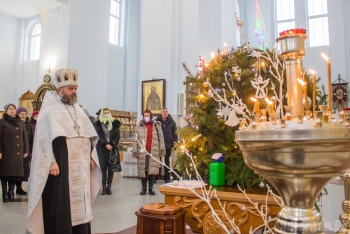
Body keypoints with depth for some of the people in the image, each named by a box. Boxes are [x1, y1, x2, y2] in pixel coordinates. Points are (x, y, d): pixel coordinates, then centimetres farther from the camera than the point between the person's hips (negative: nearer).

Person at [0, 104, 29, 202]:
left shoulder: (20, 122, 12)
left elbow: (24, 137, 12)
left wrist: (26, 150, 7)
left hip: (18, 152, 4)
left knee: (16, 173, 5)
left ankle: (11, 193, 16)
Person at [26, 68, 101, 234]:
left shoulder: (77, 110, 17)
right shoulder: (50, 110, -2)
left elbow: (89, 135, 18)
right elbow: (46, 137, -12)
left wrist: (90, 156, 10)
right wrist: (52, 162, -21)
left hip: (80, 166, 6)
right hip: (60, 165, -6)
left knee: (80, 203, 10)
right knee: (60, 204, -2)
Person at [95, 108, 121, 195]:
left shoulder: (115, 123, 10)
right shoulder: (98, 124, 7)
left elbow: (117, 136, 4)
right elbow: (99, 136, 0)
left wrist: (112, 145, -9)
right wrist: (106, 144, -13)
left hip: (112, 148, 1)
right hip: (102, 148, -1)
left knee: (111, 169, 0)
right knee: (103, 168, -3)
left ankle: (109, 187, 6)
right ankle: (104, 187, 3)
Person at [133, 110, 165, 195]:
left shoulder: (156, 125, 8)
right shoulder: (139, 126, 7)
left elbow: (161, 138, 6)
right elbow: (136, 139, 5)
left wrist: (162, 149, 1)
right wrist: (135, 151, -1)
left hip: (153, 151, 0)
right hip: (142, 151, 0)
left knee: (152, 170, -2)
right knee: (142, 170, 3)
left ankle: (151, 187, 12)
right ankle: (143, 187, 16)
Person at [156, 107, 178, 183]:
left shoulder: (172, 122, 4)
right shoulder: (157, 121, 0)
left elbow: (175, 132, 7)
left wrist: (175, 141, -2)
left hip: (168, 145, 1)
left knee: (167, 161, 11)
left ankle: (167, 178, 19)